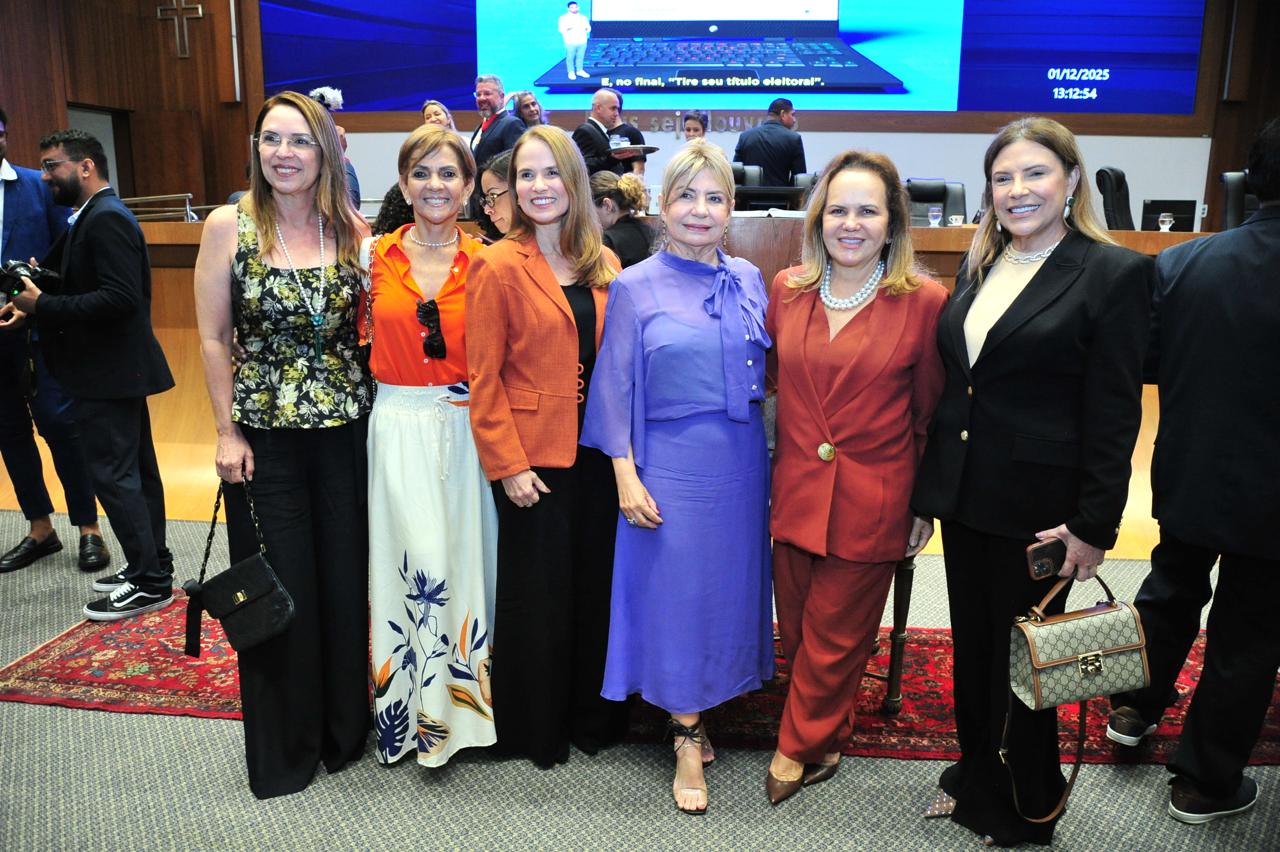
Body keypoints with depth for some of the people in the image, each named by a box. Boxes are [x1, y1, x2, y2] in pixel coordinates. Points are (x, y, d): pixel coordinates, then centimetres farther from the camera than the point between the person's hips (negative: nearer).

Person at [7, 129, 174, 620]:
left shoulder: (106, 219, -17)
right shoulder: (96, 216, 14)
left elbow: (121, 298, -26)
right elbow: (87, 287, 14)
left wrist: (43, 305, -20)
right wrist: (39, 298, 0)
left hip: (108, 373, -10)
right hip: (116, 367, 10)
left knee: (112, 474, -5)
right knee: (135, 470, 15)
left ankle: (149, 583, 4)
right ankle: (152, 565, 25)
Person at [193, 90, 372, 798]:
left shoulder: (353, 230, 2)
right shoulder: (228, 227, -4)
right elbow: (213, 339, -1)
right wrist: (227, 432, -3)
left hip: (347, 431, 2)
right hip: (265, 437, -2)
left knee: (347, 581, 9)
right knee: (280, 589, 7)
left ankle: (346, 726, 30)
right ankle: (284, 746, 26)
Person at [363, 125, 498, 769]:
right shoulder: (375, 256, 3)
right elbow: (360, 336, 13)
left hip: (465, 430, 0)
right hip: (397, 430, 0)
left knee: (463, 557, 4)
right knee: (417, 562, -2)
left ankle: (460, 699, 22)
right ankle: (413, 703, 14)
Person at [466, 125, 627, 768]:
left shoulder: (603, 265, 8)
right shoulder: (499, 267, -7)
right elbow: (484, 378, -9)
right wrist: (507, 465, -13)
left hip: (596, 451, 5)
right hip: (532, 457, -4)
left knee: (596, 583, 14)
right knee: (536, 593, 8)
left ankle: (593, 716, 34)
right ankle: (535, 730, 28)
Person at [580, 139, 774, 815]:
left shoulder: (749, 281, 6)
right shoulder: (634, 287, -4)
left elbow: (765, 373, 12)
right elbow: (616, 388, -4)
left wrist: (775, 456, 5)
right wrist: (626, 476, -10)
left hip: (740, 462, 4)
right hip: (669, 463, -3)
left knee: (729, 583, 11)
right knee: (675, 589, 2)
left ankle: (695, 705, 32)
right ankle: (688, 739, 17)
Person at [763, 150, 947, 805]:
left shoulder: (923, 301, -9)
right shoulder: (787, 290, 1)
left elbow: (932, 412, -2)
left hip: (870, 504, -4)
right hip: (794, 492, 4)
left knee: (834, 637, 10)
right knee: (796, 630, 14)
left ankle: (801, 746, 31)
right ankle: (826, 735, 38)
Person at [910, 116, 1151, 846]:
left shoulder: (1113, 273, -10)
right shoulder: (980, 267, 8)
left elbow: (1114, 413, -12)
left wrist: (1094, 524, -14)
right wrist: (927, 487, 10)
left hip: (1037, 508, -6)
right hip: (963, 496, 6)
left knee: (1024, 657, 9)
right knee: (972, 648, 18)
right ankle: (977, 780, 39)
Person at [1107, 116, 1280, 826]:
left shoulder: (1179, 262, -13)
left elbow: (1141, 364, -3)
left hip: (1185, 480, 3)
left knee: (1170, 592, 27)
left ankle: (1134, 710, 45)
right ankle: (1204, 784, 28)